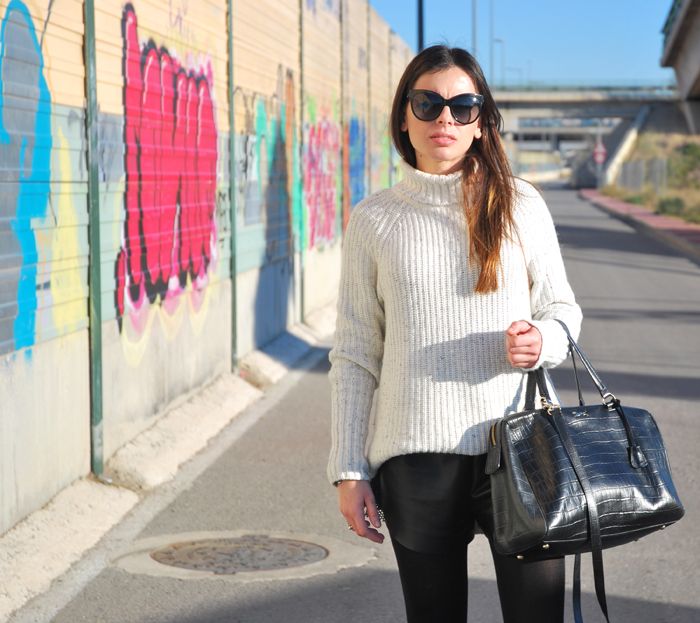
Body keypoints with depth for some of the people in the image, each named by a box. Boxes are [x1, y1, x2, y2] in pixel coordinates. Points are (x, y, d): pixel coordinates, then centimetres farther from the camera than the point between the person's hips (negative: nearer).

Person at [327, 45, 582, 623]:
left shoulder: (520, 205, 6)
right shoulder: (374, 220, 5)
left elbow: (562, 308, 13)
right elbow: (355, 354, 7)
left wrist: (542, 341, -11)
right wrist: (349, 470, 3)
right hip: (417, 460, 0)